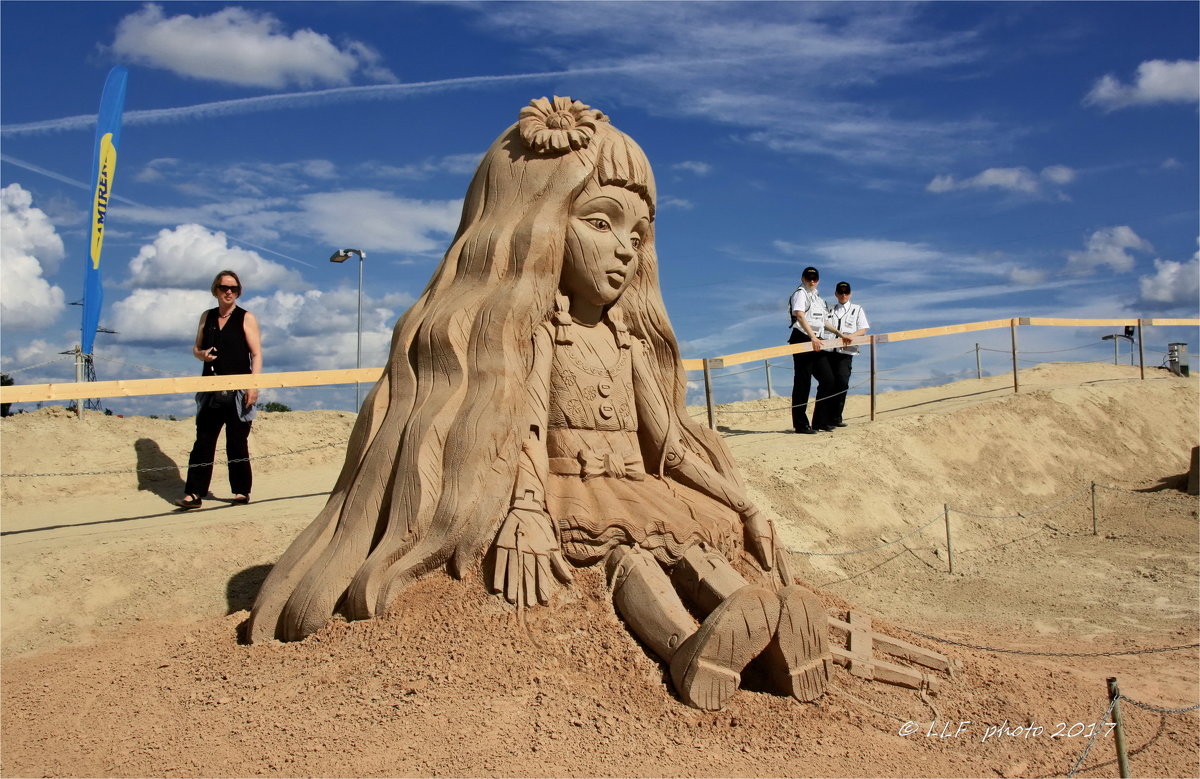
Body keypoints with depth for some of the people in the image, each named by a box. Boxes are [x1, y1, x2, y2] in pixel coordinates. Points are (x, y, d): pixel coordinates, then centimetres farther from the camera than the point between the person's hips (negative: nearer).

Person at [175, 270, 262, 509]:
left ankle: (242, 491, 12)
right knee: (203, 441, 0)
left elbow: (256, 354, -4)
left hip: (237, 392, -4)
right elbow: (196, 348, 20)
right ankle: (194, 493, 1)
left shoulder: (246, 318, 2)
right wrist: (202, 354, -5)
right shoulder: (207, 317, 14)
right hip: (211, 391, 4)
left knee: (237, 443, 1)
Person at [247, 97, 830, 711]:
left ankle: (775, 618, -45)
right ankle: (686, 647, -55)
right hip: (566, 496, -6)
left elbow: (669, 442, 15)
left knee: (700, 544, -22)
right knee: (628, 552, -33)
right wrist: (527, 511, -29)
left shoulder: (633, 340, 19)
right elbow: (524, 431, -12)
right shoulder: (535, 329, 1)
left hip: (639, 496, 6)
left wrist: (739, 500, 6)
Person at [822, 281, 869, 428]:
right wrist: (840, 334, -13)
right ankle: (826, 417, -1)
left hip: (846, 351, -1)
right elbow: (826, 324, 4)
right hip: (829, 350, 1)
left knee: (842, 382, -14)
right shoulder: (830, 310, 19)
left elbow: (863, 330, 6)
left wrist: (851, 336, -14)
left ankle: (836, 418, -7)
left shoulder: (857, 309, 15)